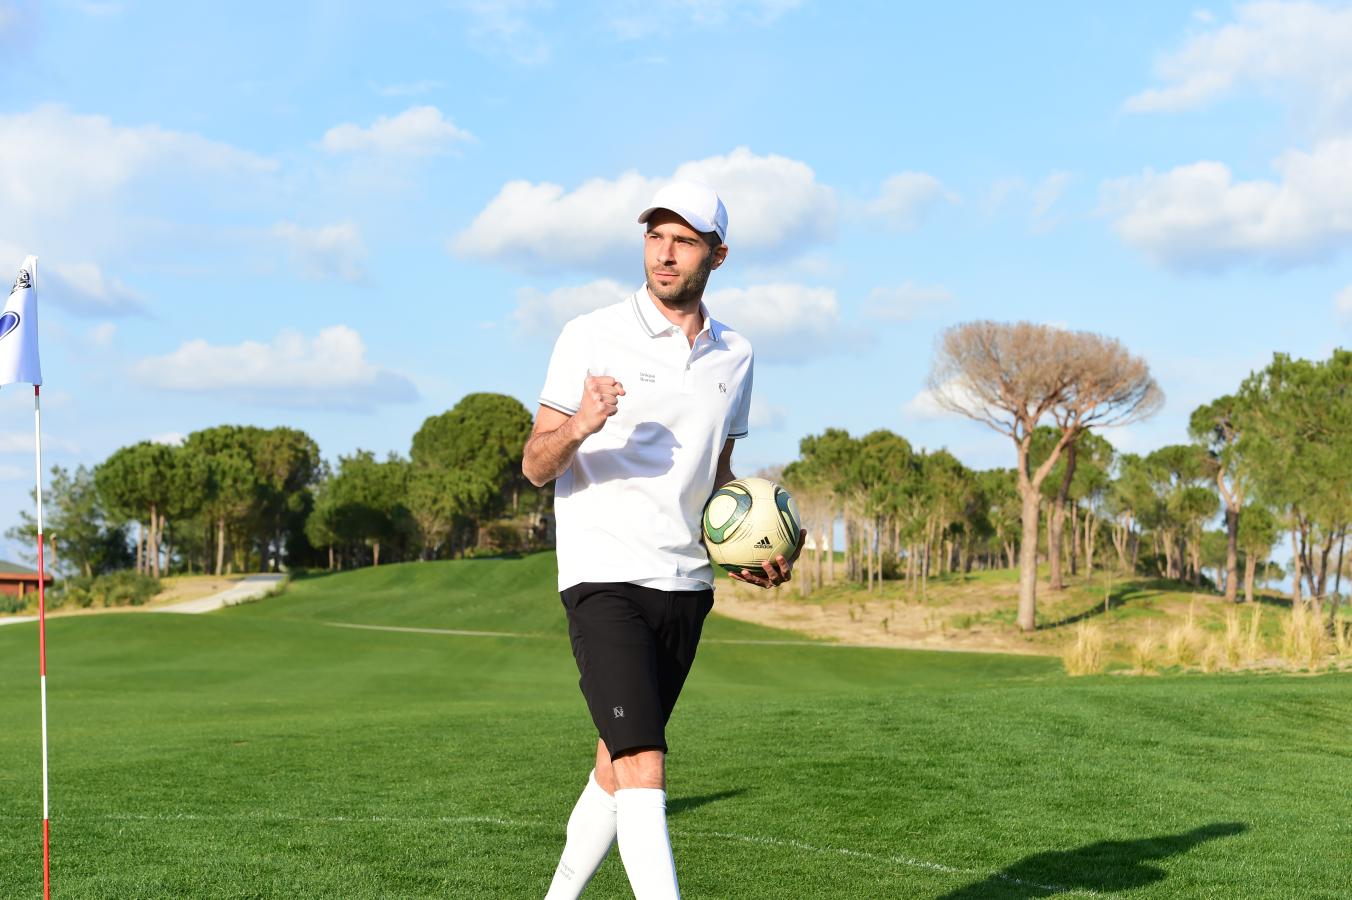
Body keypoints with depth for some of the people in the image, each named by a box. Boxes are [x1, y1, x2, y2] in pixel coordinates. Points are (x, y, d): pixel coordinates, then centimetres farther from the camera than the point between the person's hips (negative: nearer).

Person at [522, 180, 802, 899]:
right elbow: (536, 467, -4)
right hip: (604, 576, -5)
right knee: (643, 767, -17)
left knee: (617, 768, 13)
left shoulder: (734, 356, 11)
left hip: (685, 584, 6)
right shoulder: (592, 336, -4)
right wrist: (578, 425, -25)